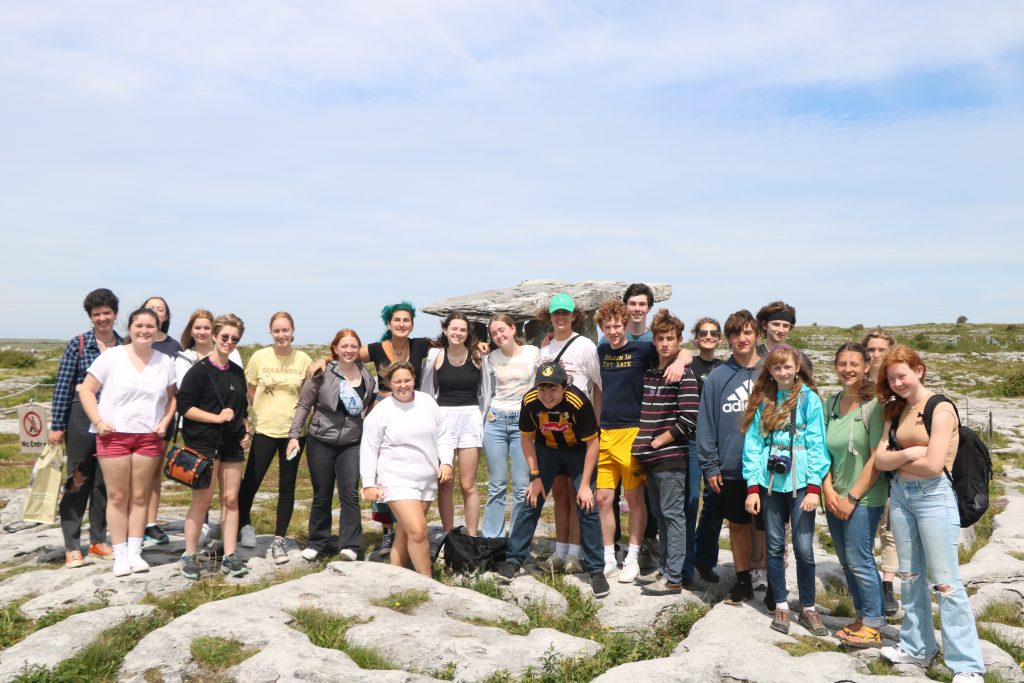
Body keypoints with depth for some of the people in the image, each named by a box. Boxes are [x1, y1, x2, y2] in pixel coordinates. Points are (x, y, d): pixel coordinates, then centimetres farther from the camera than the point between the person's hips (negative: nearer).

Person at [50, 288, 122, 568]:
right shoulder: (78, 344, -3)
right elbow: (63, 386, -3)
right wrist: (57, 425, -5)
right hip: (82, 417, -3)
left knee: (105, 481, 10)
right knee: (79, 480, 2)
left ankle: (98, 540, 22)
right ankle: (72, 546, 10)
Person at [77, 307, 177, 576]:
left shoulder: (165, 361, 4)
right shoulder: (111, 356, -3)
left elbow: (172, 396, 13)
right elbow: (86, 390, -1)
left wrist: (165, 422, -2)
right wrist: (98, 422, -10)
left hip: (149, 437, 2)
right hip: (114, 435, -2)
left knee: (140, 496, 8)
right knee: (117, 496, 3)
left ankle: (135, 552, 16)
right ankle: (120, 555, 12)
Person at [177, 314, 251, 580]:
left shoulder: (237, 372, 13)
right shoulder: (199, 370, -7)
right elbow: (184, 407, -12)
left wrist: (245, 432, 9)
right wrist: (217, 417, -19)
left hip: (232, 444, 6)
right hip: (204, 444, -6)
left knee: (231, 499, 5)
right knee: (202, 500, -3)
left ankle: (229, 557, 11)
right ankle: (189, 556, 11)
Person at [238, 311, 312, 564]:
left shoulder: (303, 359, -3)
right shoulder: (259, 357, -4)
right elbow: (249, 392, 6)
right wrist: (256, 417, 4)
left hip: (294, 431, 1)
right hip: (264, 430, -1)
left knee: (287, 487, 7)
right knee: (251, 482, 2)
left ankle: (279, 540, 18)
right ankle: (245, 524, 31)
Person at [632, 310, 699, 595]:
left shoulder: (683, 374, -10)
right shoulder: (649, 373, 13)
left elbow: (688, 419, -17)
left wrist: (658, 441, -12)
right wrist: (642, 445, 8)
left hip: (671, 457, -7)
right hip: (651, 459, 7)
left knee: (673, 515, -2)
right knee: (660, 515, 14)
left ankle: (674, 578, 4)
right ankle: (665, 569, 24)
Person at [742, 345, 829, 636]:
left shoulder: (809, 399, -2)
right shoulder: (762, 401, 7)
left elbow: (816, 445, -6)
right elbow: (752, 444, 3)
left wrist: (814, 487, -13)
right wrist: (752, 486, -3)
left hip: (800, 481, -3)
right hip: (770, 481, 3)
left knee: (804, 548, -1)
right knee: (774, 546, 9)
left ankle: (808, 608, 17)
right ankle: (781, 606, 22)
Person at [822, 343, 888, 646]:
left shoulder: (874, 405, -11)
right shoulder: (830, 404, 7)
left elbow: (877, 458, -14)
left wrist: (852, 497, -13)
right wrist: (828, 490, -3)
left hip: (864, 498, -6)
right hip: (834, 498, 6)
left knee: (858, 560, -3)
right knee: (847, 562, 14)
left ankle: (873, 625, 12)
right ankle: (864, 616, 29)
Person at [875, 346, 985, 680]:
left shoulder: (941, 408, -10)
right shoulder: (896, 411, 10)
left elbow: (934, 465, -18)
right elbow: (880, 459, 3)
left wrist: (896, 459, -5)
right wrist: (909, 454, -13)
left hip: (934, 496, -7)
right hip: (900, 494, 7)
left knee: (945, 581, -5)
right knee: (910, 575, 14)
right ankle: (916, 647, 26)